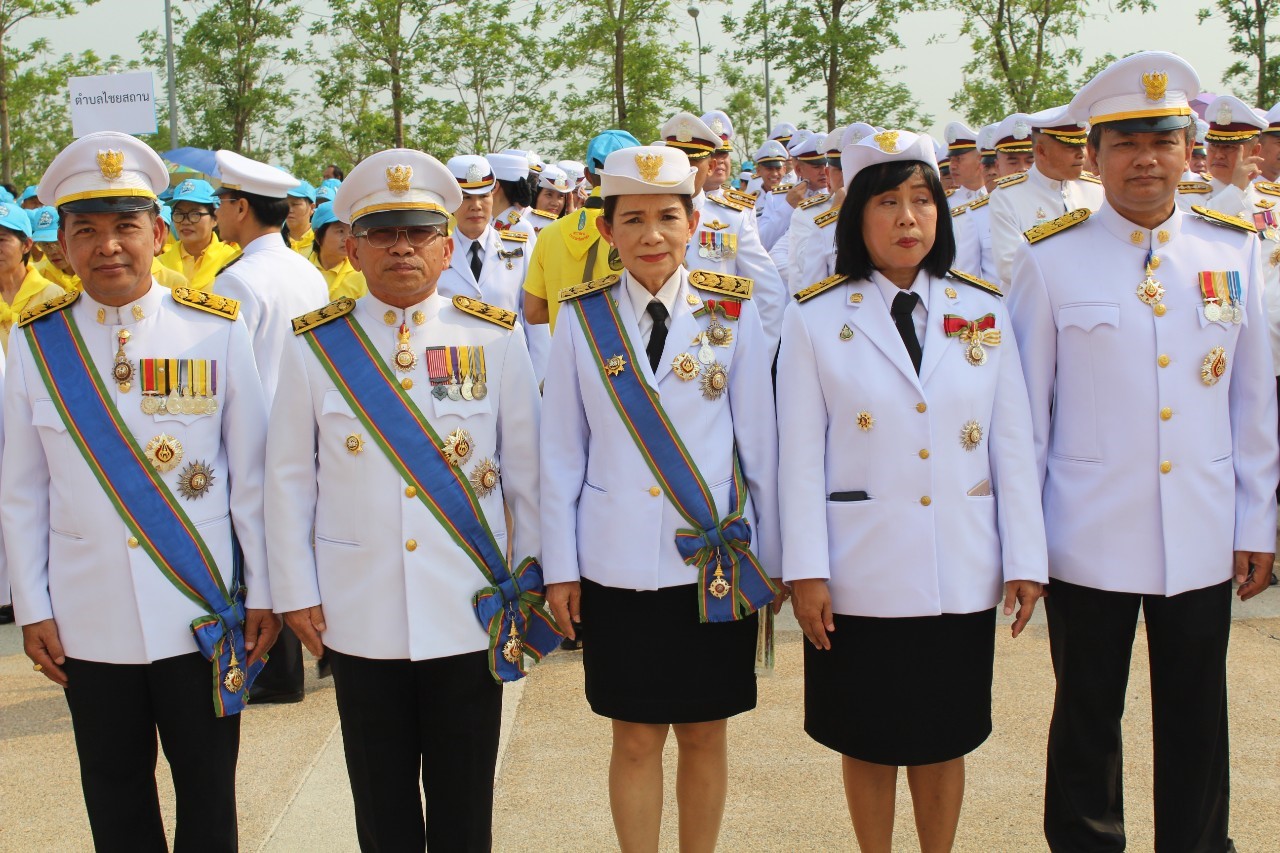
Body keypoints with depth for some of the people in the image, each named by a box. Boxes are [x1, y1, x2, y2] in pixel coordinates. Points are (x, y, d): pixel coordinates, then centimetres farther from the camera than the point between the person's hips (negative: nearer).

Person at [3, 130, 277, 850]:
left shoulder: (217, 332, -4)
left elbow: (251, 476, -1)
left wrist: (265, 594, -1)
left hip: (202, 615, -1)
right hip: (87, 621, 1)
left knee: (209, 794, 11)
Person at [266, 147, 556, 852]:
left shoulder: (495, 339, 1)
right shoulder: (313, 347, 0)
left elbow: (526, 470, 5)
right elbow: (289, 479, 4)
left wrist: (532, 583, 6)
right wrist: (297, 592, 2)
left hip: (470, 609, 0)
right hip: (359, 615, 0)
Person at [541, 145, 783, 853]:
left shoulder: (734, 314, -1)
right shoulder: (582, 320, 0)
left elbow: (759, 442, 2)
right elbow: (561, 453, 3)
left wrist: (771, 556, 3)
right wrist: (559, 566, 2)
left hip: (715, 560, 0)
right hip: (616, 565, 0)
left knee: (704, 732, 11)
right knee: (635, 737, 8)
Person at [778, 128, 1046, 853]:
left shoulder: (984, 311, 4)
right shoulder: (817, 319, -3)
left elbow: (1013, 445, 3)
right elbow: (801, 456, -5)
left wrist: (1026, 559, 0)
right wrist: (806, 571, -9)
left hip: (963, 575, 2)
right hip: (862, 576, -2)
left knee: (944, 740, 13)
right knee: (869, 741, 10)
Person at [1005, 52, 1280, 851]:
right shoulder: (1050, 258, -4)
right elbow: (1027, 407, 0)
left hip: (1203, 537, 2)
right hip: (1088, 538, -2)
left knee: (1196, 721, 12)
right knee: (1088, 720, 11)